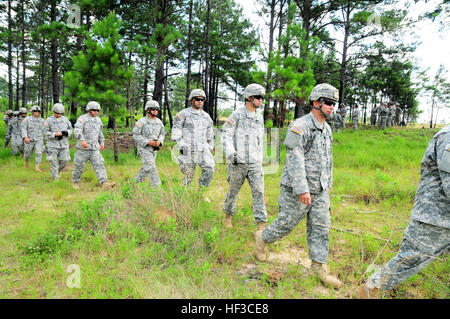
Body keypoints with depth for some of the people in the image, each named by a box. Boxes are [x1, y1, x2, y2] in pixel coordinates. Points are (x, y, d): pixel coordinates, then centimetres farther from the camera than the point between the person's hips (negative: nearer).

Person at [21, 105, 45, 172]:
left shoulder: (42, 120, 1)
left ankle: (37, 167, -14)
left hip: (39, 140, 0)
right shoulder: (27, 119, -5)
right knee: (28, 153, 15)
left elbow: (44, 131, 10)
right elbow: (24, 129, -12)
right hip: (29, 140, 0)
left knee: (39, 153, -17)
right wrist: (25, 137, -24)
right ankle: (26, 160, 48)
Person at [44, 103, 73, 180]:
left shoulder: (65, 119, 7)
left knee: (65, 160, 1)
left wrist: (66, 132, -9)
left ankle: (58, 171, 29)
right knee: (53, 162, -2)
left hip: (64, 144, 3)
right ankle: (55, 177, 7)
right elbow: (45, 132, -3)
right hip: (53, 144, -3)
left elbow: (70, 129, 12)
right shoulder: (49, 120, -1)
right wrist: (55, 134, -17)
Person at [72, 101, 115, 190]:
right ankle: (75, 182, 31)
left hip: (95, 148, 4)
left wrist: (102, 143, 25)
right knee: (79, 166, 9)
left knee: (99, 165, -12)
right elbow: (77, 130, -25)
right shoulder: (82, 118, -9)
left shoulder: (98, 119, 10)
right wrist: (82, 140, -41)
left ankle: (104, 184, -23)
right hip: (83, 147, -4)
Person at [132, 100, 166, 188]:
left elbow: (162, 134, 14)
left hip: (154, 149, 6)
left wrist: (159, 141, -9)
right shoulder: (141, 121, -12)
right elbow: (136, 135, -12)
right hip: (144, 148, -6)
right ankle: (156, 187, -7)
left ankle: (136, 181, 33)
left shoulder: (159, 122, 5)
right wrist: (149, 142, -21)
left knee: (147, 168, 14)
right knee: (151, 167, -12)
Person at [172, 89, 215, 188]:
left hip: (203, 148, 4)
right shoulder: (183, 114, 2)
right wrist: (181, 146, -12)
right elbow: (176, 131, -3)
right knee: (188, 174, -1)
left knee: (210, 168, -16)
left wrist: (210, 150, 18)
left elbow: (210, 135, 22)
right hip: (188, 149, -3)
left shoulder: (206, 116, 16)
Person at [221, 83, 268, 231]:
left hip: (255, 163, 4)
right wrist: (231, 154, -20)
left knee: (259, 192, -4)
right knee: (233, 191, 10)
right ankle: (228, 215, 33)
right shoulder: (236, 115, -5)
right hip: (238, 162, -4)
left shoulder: (259, 117, 13)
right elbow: (226, 135, -8)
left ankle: (261, 224, 1)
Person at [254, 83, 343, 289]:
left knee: (321, 228, 6)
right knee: (286, 224, 5)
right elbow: (294, 160, -23)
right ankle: (262, 239, 31)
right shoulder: (299, 126, -16)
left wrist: (328, 183, 24)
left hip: (320, 191, 7)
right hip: (297, 190, -7)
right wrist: (302, 189, -28)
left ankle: (319, 267, 17)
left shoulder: (327, 130, 11)